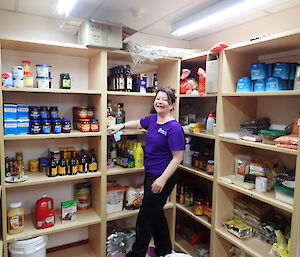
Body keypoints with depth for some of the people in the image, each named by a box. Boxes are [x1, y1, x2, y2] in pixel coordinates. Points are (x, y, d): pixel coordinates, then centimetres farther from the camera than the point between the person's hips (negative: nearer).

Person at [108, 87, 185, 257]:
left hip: (163, 177, -9)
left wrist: (162, 179, -23)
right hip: (150, 174, 9)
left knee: (146, 217, 4)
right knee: (156, 214, 21)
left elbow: (177, 158, -20)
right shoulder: (152, 119, 5)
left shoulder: (174, 128, -19)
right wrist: (121, 126, 18)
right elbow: (138, 123, 28)